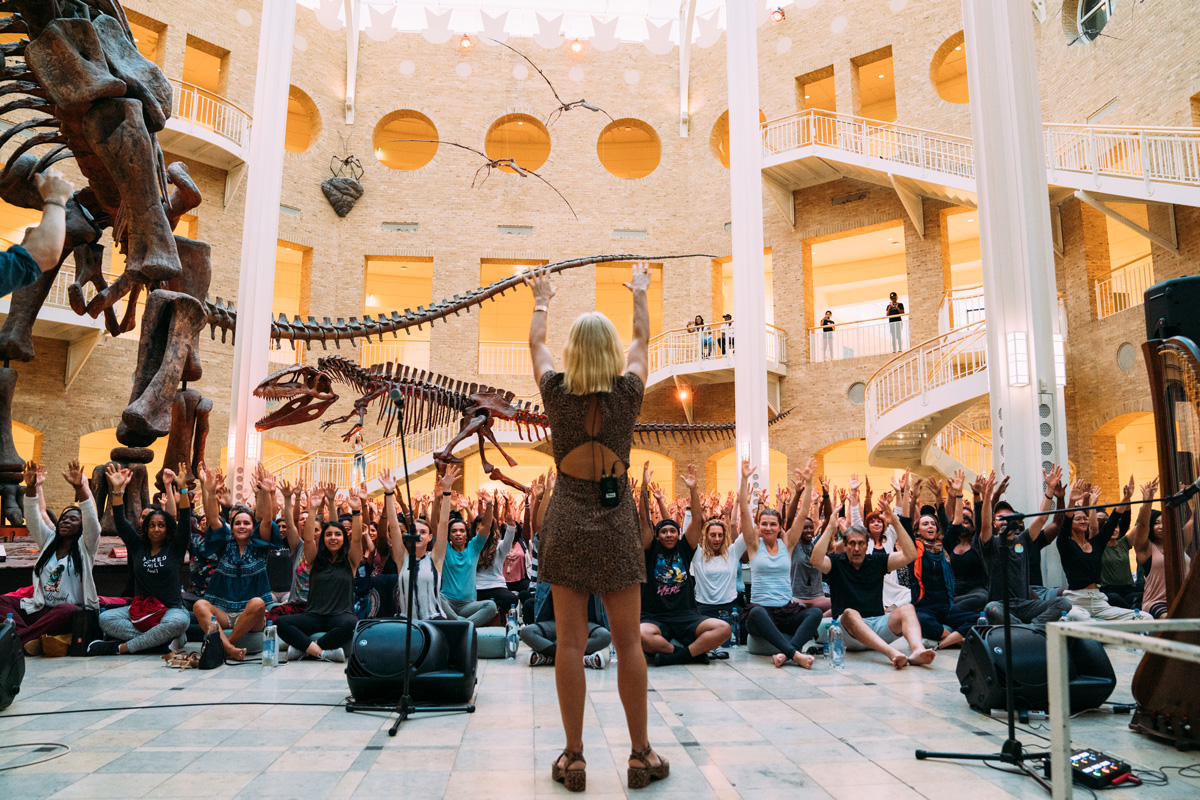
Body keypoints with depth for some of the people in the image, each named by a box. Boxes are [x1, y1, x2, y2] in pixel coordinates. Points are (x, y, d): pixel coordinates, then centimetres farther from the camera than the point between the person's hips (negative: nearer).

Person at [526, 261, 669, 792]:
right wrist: (640, 294, 30)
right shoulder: (627, 393, -6)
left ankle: (574, 758, 12)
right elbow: (641, 339, 13)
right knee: (628, 642, 6)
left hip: (567, 520, 1)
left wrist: (541, 300, 33)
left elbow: (536, 342, 15)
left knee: (570, 642, 4)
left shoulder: (557, 393, -5)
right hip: (616, 520, -1)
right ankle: (640, 755, 15)